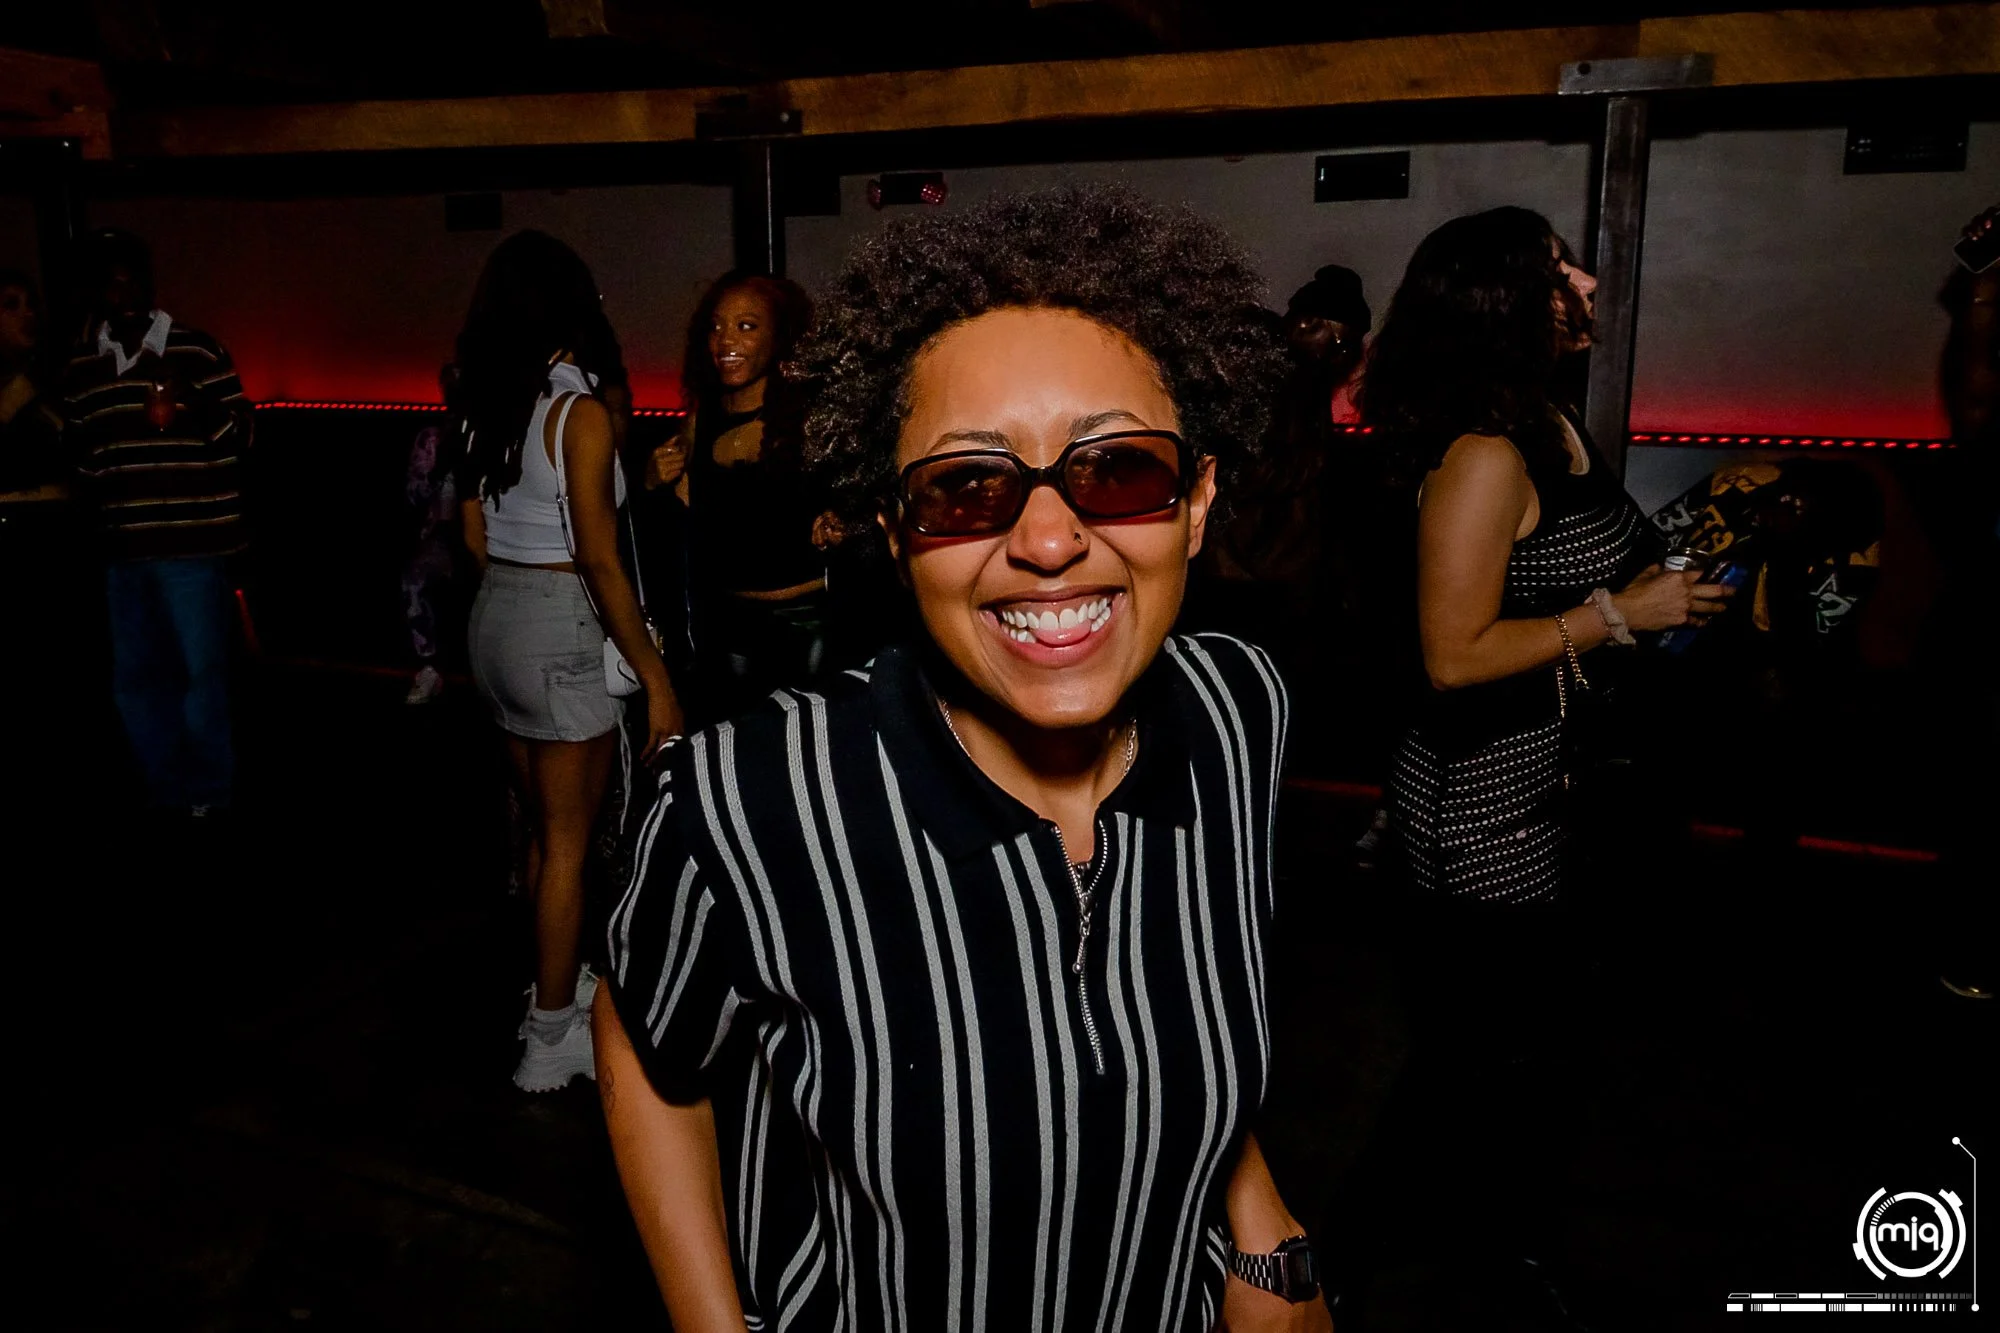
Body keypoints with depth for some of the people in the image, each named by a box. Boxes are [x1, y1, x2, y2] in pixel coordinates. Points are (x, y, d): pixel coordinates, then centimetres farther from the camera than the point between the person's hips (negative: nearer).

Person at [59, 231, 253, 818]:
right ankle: (168, 791, 27)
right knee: (134, 677, 12)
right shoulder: (79, 369, 12)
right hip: (122, 549, 5)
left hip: (192, 544, -5)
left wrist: (195, 407, -21)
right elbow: (76, 455, 23)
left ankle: (209, 795, 17)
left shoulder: (198, 351, -3)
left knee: (202, 672, 0)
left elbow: (243, 437, -5)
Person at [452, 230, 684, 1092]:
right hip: (561, 629, -7)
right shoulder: (578, 412, -15)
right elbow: (599, 562, -18)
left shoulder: (482, 405, 6)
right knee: (569, 838, 4)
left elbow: (474, 533, 12)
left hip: (493, 618, 7)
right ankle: (551, 1039, 15)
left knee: (544, 821, 20)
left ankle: (560, 985, 36)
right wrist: (657, 678, -14)